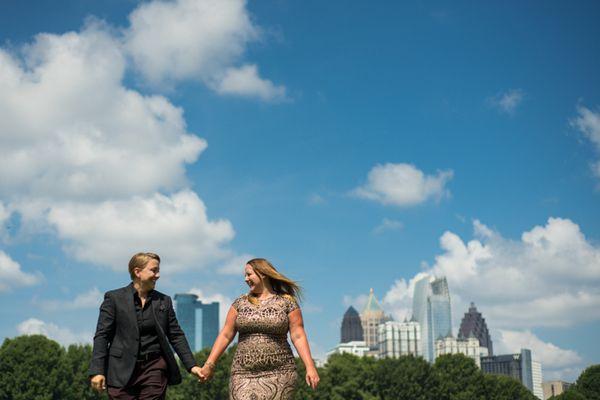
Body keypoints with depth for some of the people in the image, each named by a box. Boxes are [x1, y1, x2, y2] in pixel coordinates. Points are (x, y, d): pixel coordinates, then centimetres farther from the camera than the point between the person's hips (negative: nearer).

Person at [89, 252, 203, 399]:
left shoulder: (164, 301, 12)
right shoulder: (114, 298, 2)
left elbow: (176, 336, 12)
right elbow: (102, 335, -2)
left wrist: (191, 365, 3)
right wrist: (97, 370, -11)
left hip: (155, 369, 3)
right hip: (122, 370, -2)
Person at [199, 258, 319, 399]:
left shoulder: (287, 302, 2)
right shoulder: (240, 302, 11)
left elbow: (298, 336, -2)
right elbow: (226, 335, 10)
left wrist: (310, 367, -10)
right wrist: (209, 364, 4)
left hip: (278, 375, -2)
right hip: (244, 376, 2)